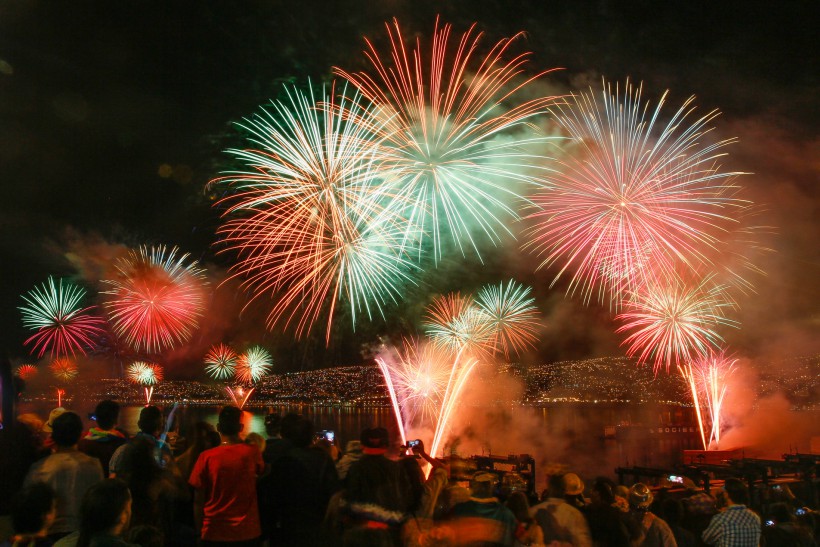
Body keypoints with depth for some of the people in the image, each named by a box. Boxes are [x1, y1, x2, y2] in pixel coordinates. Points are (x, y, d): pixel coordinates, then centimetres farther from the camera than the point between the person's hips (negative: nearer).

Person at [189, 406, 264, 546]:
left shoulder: (206, 457, -11)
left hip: (214, 534, -1)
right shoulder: (252, 452, -9)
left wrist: (199, 530, 6)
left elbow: (198, 500, -7)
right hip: (247, 533, 1)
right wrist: (240, 441, 14)